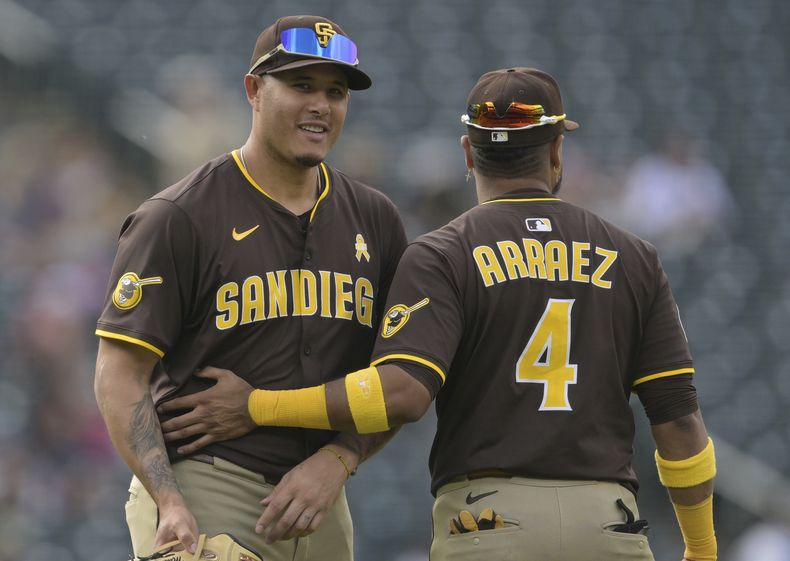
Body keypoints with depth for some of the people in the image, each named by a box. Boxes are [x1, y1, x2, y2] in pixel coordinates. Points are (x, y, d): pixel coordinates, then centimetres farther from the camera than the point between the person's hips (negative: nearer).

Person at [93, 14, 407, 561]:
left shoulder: (374, 221, 12)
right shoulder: (177, 218, -4)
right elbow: (120, 375, -8)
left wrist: (337, 461, -7)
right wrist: (170, 503, -19)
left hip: (320, 508, 6)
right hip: (202, 491, -5)